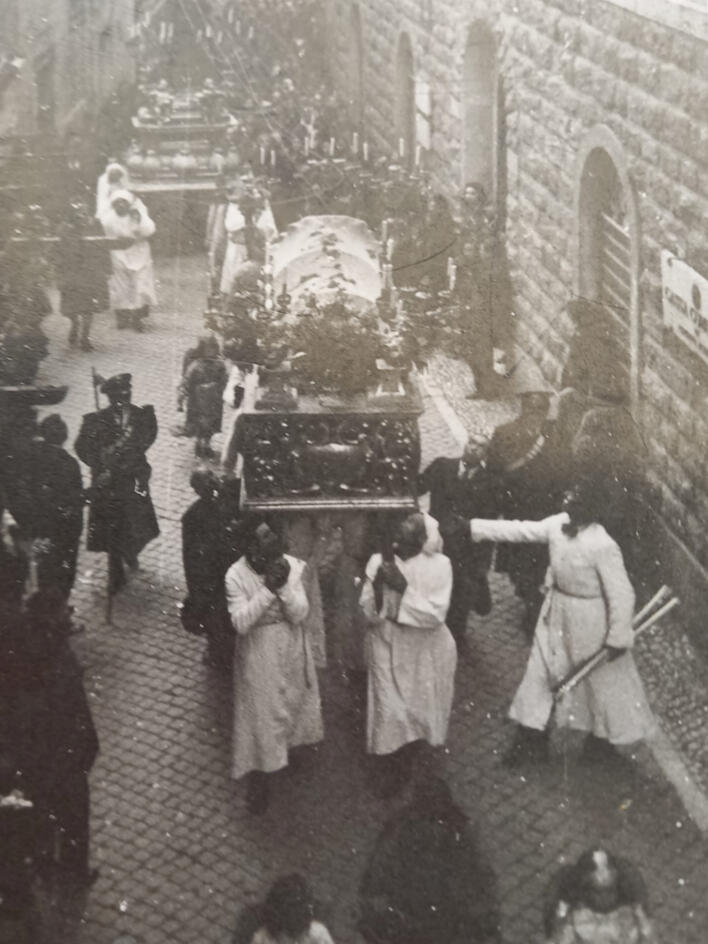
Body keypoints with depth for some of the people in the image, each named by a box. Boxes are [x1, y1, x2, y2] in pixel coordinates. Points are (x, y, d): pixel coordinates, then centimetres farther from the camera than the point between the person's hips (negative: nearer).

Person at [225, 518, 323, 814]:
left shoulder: (292, 566, -14)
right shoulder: (237, 576, -22)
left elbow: (300, 614, -14)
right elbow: (240, 623, -26)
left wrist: (283, 586, -31)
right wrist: (267, 590, -35)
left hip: (291, 648, 4)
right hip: (258, 654, -3)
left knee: (292, 700, 23)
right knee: (260, 714, 5)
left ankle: (289, 746, 53)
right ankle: (259, 781, 21)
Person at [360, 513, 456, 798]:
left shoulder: (439, 564, -13)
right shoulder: (380, 562, -8)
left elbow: (435, 614, -20)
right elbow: (369, 612, -9)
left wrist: (404, 588, -27)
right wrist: (377, 584, -26)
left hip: (424, 652, 0)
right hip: (387, 648, 0)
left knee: (419, 710, 13)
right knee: (389, 712, -3)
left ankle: (406, 762, 41)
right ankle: (388, 771, 20)